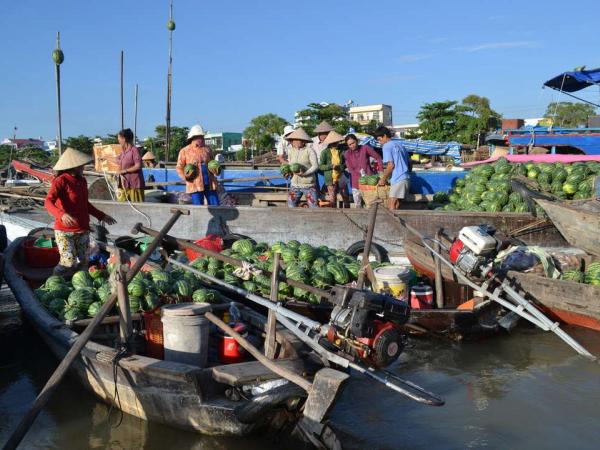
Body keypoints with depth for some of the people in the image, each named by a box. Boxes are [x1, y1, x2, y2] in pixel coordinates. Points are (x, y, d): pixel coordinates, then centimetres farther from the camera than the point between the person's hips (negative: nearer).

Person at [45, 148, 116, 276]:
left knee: (83, 263, 8)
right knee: (69, 262, -12)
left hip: (83, 230, 7)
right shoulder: (61, 181, -13)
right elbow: (48, 202, -27)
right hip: (65, 231, -7)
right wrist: (62, 215, -45)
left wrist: (102, 216, 25)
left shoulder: (82, 181, 9)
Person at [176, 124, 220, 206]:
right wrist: (185, 175, -15)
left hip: (209, 184, 4)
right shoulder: (185, 151, 2)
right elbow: (179, 167, 4)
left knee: (215, 206, 3)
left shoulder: (207, 149, 12)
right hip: (195, 185, -3)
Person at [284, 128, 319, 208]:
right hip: (295, 185, 5)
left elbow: (315, 166, -13)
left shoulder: (309, 150, -10)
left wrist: (305, 173, -25)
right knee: (291, 206, 8)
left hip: (308, 185, -5)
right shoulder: (291, 151, 7)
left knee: (313, 206, -5)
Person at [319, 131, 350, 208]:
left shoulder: (340, 151, 9)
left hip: (341, 178, 4)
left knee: (346, 198, 9)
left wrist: (341, 167, -8)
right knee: (332, 200, -3)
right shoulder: (325, 152, -3)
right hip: (331, 179, -4)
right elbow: (321, 166, -4)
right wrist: (331, 166, -18)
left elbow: (345, 163, 15)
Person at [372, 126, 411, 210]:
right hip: (406, 178, 9)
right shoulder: (400, 145, 22)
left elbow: (391, 165, -12)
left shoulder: (387, 146, -2)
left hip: (398, 179, -9)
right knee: (396, 204, 9)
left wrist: (383, 179, -3)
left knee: (391, 205, -13)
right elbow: (409, 164, 22)